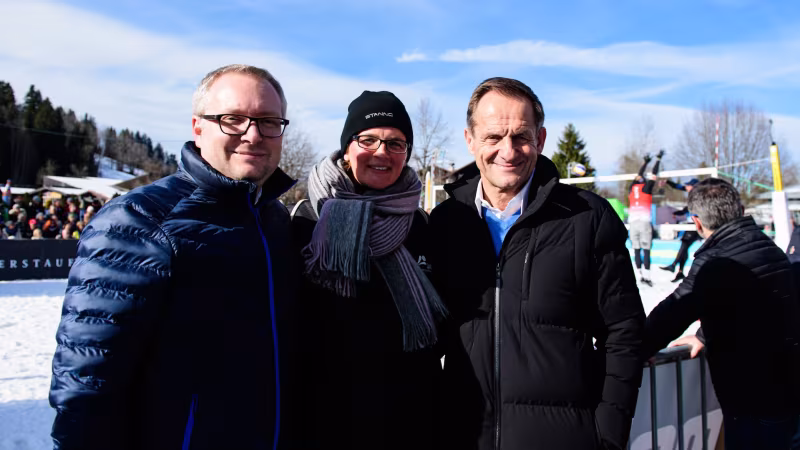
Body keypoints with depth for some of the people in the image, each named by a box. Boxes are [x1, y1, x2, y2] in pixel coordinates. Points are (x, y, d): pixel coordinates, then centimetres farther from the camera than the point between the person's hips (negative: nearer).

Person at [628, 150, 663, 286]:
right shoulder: (646, 188, 2)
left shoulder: (631, 188, 15)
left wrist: (646, 162, 43)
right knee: (646, 250, -5)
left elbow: (639, 175, 31)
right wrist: (658, 159, 21)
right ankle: (647, 276, -11)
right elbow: (654, 174, 9)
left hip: (633, 222, 4)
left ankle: (640, 275, 7)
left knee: (636, 250, 7)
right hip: (645, 221, -4)